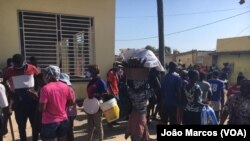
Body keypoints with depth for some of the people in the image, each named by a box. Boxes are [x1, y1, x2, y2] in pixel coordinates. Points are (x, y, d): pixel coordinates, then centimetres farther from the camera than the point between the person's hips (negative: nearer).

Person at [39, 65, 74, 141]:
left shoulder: (45, 88, -17)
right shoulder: (65, 86, -3)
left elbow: (42, 109, -18)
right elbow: (71, 103, 6)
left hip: (49, 122, -4)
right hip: (63, 120, 5)